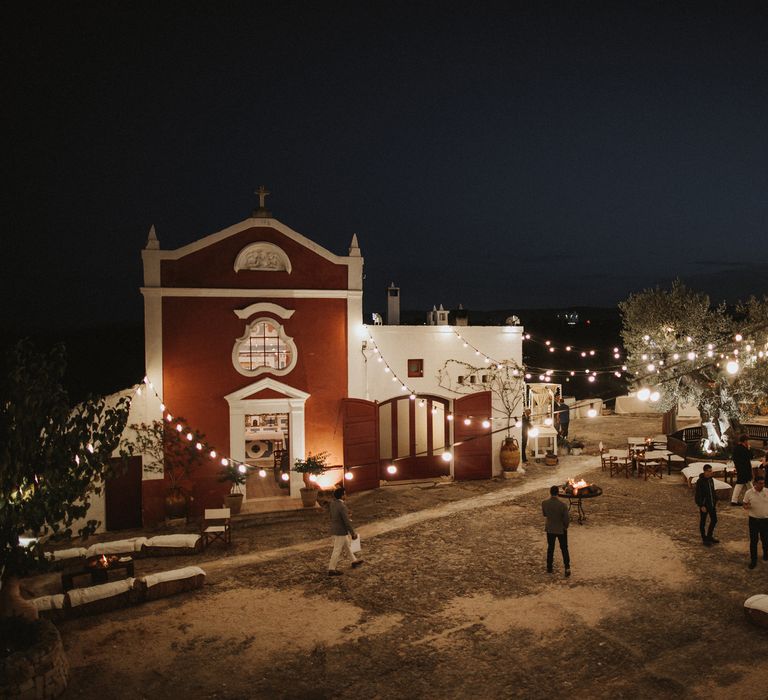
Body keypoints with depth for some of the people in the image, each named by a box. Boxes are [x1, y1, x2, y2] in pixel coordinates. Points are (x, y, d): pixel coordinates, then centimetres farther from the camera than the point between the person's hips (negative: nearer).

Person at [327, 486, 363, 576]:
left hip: (334, 530, 9)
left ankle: (354, 561, 37)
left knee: (346, 545, 23)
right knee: (337, 551, 3)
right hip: (340, 532, -9)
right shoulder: (342, 506, -26)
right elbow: (347, 522, -23)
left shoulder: (332, 503, -1)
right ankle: (331, 570, 12)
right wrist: (353, 533, -13)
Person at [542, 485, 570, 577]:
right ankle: (567, 568, 8)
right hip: (561, 529, -2)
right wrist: (566, 527, 3)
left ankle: (549, 568, 28)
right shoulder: (562, 505, -25)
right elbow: (566, 518, -16)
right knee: (564, 549, 14)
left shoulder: (544, 503, -16)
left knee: (550, 548, 19)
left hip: (550, 529, 2)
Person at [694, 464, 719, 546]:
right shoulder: (700, 481, -18)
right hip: (704, 505, -7)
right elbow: (698, 495, -18)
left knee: (714, 520, 15)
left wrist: (715, 503, 12)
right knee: (703, 522, 5)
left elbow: (713, 492, 14)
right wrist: (701, 506, -19)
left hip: (711, 504, 8)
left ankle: (709, 536, 32)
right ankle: (704, 539, 16)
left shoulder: (710, 480, 4)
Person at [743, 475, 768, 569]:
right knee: (753, 541, 4)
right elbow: (745, 505, 0)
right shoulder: (749, 493, -7)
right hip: (753, 520, -1)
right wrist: (747, 506, -22)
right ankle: (753, 560, 15)